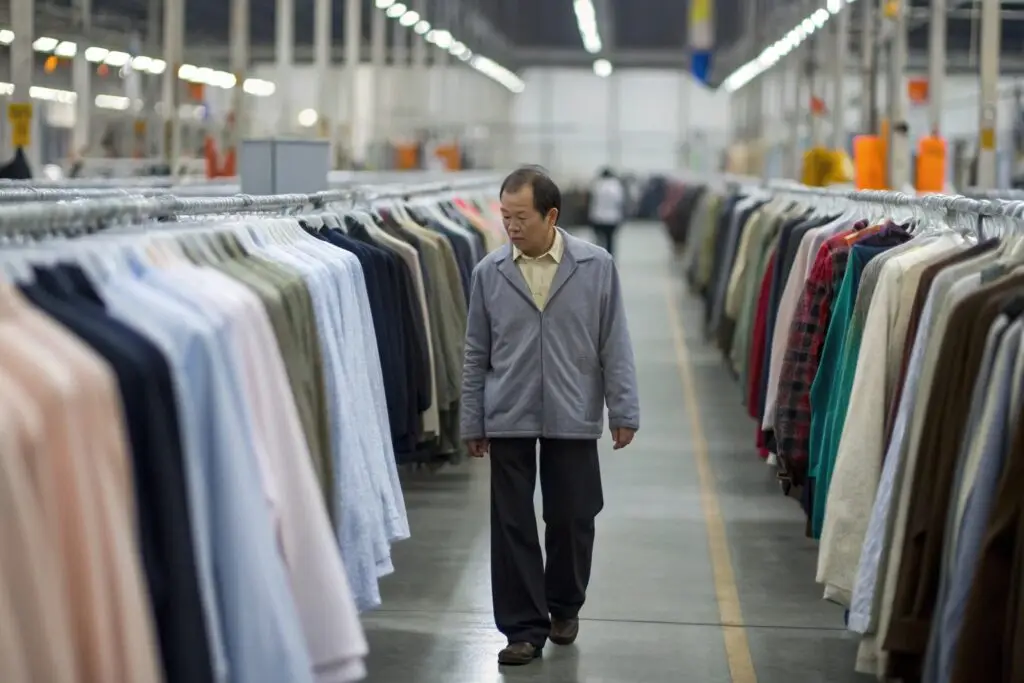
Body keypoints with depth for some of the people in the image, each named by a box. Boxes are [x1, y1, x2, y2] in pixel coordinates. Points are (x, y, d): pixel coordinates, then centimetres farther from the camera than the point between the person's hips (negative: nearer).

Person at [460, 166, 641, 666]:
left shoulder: (596, 267, -4)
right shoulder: (489, 272, -1)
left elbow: (614, 345, -1)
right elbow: (476, 355, 6)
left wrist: (624, 412, -2)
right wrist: (472, 422, 7)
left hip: (573, 418, -1)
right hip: (508, 419, 1)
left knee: (571, 519, 9)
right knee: (512, 525, 2)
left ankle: (564, 607, 31)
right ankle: (524, 627, 10)